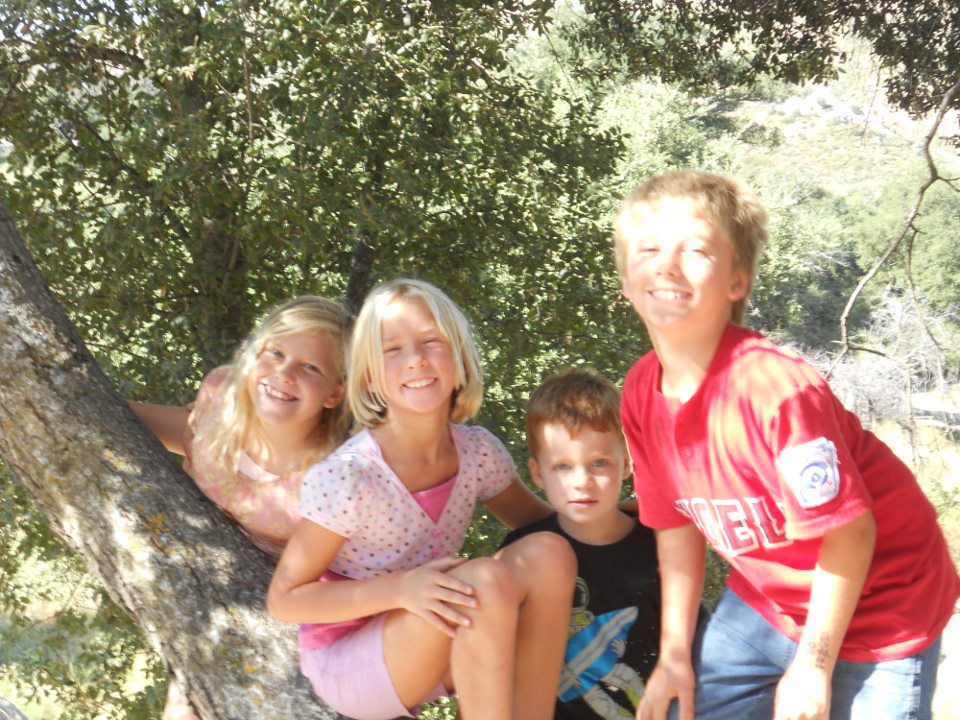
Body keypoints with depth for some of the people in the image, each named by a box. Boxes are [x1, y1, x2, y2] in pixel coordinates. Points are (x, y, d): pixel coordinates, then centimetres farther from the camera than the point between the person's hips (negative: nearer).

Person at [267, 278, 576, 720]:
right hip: (345, 665, -5)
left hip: (427, 657, 6)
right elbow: (284, 600, -17)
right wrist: (401, 588, -30)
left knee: (547, 554, -16)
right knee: (487, 580, -29)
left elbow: (537, 521, 10)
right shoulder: (348, 477, -24)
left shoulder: (479, 452, -8)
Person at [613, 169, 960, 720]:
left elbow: (848, 531, -23)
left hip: (872, 605, -5)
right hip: (764, 600, 6)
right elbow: (678, 519, 1)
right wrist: (676, 651, 3)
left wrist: (811, 666, -14)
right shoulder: (641, 393, -10)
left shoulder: (775, 386, -31)